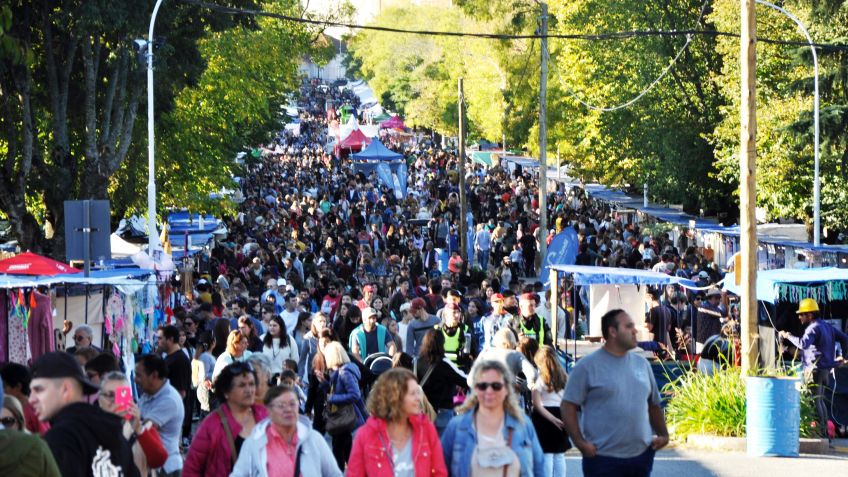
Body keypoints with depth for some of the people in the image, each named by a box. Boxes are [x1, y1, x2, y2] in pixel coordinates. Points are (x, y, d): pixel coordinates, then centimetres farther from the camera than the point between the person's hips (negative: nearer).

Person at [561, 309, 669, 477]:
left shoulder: (642, 364, 12)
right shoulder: (587, 366, -5)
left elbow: (654, 405, 20)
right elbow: (568, 406, -6)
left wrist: (663, 435, 7)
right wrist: (580, 443, -14)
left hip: (642, 455, 5)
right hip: (603, 458, -5)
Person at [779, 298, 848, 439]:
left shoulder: (813, 328, -15)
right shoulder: (827, 326, 15)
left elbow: (803, 344, -31)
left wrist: (788, 336, -20)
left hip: (815, 369, -10)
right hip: (826, 368, 10)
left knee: (815, 401, -8)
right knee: (821, 401, 16)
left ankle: (819, 432, -10)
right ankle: (825, 431, 18)